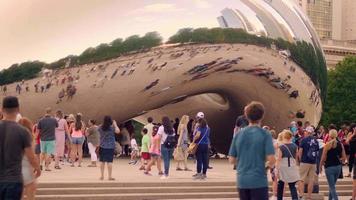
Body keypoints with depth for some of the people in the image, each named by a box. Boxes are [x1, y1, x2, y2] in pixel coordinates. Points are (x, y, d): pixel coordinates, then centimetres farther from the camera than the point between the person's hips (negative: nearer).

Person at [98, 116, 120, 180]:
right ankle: (110, 176, -2)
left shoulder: (100, 128, 2)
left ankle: (102, 176, 12)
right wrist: (115, 124, -3)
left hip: (102, 146, 3)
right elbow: (118, 131, -14)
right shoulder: (112, 128, -9)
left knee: (102, 161, 10)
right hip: (110, 147, -3)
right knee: (109, 161, -2)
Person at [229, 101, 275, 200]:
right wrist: (270, 165, 8)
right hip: (259, 181, -4)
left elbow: (232, 160, 6)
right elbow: (271, 159, -14)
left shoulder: (238, 135, 4)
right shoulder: (265, 134, -8)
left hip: (242, 181, 4)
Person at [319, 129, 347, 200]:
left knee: (332, 187, -2)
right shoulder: (340, 144, 1)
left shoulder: (327, 145, -12)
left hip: (329, 167, -5)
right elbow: (344, 157, 3)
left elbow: (323, 158, -10)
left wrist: (320, 166, 2)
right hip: (338, 166, 5)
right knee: (332, 185, 21)